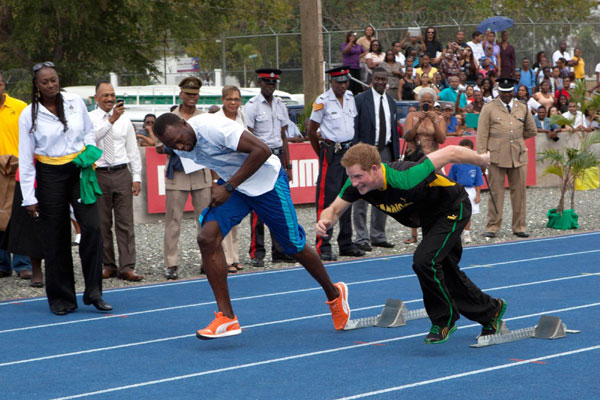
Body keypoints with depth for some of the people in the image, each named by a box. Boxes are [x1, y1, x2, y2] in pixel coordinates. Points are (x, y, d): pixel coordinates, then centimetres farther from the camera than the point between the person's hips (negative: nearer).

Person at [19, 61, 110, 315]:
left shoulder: (75, 102, 2)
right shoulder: (28, 116, -4)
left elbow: (89, 131, 20)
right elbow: (25, 158, -2)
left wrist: (89, 151, -1)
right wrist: (29, 197, -4)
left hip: (79, 171, 2)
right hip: (50, 175, -2)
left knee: (92, 227, -12)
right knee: (55, 238, 1)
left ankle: (93, 292, -4)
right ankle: (61, 299, 11)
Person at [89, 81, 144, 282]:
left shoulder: (124, 121, 11)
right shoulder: (89, 119, 2)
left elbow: (133, 151, 12)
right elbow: (93, 136, -19)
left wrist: (137, 178, 5)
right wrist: (112, 120, -27)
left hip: (122, 174, 2)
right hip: (99, 174, -1)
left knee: (125, 222, -4)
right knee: (102, 224, 4)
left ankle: (127, 268, -5)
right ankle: (107, 265, 13)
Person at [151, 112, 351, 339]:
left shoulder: (212, 127, -31)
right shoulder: (182, 149, -7)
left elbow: (262, 150, -32)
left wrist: (229, 186, -31)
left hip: (266, 179, -6)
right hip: (231, 184, 6)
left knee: (295, 247, 4)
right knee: (207, 238, -15)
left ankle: (334, 294, 32)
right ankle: (227, 318, -11)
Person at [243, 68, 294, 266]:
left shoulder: (280, 105, 13)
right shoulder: (252, 106, -5)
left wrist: (288, 164, 13)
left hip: (277, 155, 6)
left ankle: (280, 251, 12)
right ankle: (257, 254, -2)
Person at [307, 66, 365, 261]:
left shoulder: (350, 98, 9)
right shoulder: (322, 101, -8)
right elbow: (311, 131, -2)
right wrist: (323, 154, 4)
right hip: (332, 153, -6)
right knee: (327, 198, -8)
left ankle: (346, 244, 17)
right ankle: (323, 247, -6)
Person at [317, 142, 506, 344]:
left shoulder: (403, 179, -42)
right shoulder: (357, 184, -23)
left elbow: (450, 153, -34)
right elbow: (334, 209, -10)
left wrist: (482, 160, -16)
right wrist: (325, 221, -35)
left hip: (454, 209, -8)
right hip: (430, 217, 8)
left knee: (424, 261, -24)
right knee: (446, 273, 17)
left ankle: (443, 320, -2)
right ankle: (491, 309, 41)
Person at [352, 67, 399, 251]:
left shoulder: (391, 102, 14)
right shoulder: (361, 99, -4)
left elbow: (394, 130, 17)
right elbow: (354, 128, -7)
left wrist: (396, 155, 13)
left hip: (385, 151, 6)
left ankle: (378, 236, 17)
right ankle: (361, 238, 0)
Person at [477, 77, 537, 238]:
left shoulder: (522, 108, 13)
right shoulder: (489, 109, 2)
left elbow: (531, 131, 25)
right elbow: (482, 135, -1)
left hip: (518, 157, 3)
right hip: (497, 156, -3)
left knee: (519, 191, 5)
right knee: (496, 192, -2)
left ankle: (519, 226, 12)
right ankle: (492, 227, 5)